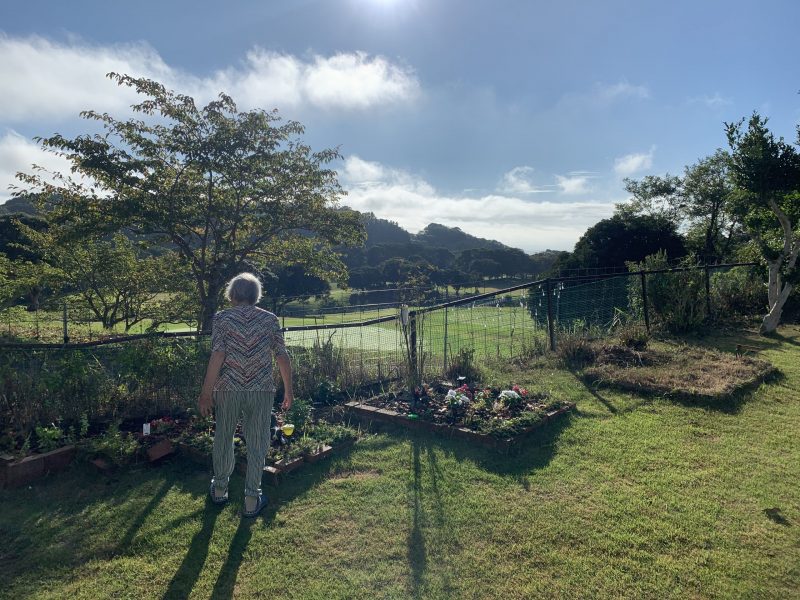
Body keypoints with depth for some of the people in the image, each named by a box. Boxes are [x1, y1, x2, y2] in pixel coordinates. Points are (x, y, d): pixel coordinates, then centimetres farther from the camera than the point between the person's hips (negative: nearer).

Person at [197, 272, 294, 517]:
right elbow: (282, 357, -2)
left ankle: (220, 490, 37)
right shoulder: (270, 319, 0)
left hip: (228, 389, 0)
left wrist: (206, 392, -6)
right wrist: (288, 390, 7)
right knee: (257, 444, 10)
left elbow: (217, 356, -12)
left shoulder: (222, 318, -4)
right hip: (261, 390, 0)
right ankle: (252, 500, 18)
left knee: (223, 439, 20)